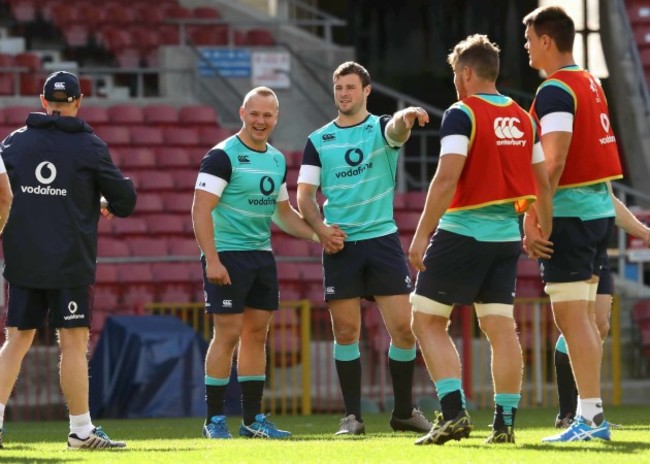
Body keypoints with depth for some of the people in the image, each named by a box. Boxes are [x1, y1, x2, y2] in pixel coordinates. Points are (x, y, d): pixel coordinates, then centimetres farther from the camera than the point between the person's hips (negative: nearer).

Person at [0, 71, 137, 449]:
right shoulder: (90, 146, -3)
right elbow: (126, 199, 0)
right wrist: (108, 205, 21)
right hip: (71, 263, -3)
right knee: (74, 343, 0)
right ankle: (81, 431, 3)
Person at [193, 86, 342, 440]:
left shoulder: (277, 159, 13)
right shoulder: (223, 156, -10)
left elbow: (282, 213, 24)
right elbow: (200, 210, -16)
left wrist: (319, 235, 11)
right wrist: (212, 260, -23)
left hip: (261, 256, 7)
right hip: (227, 255, -7)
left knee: (257, 334, 8)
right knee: (228, 334, -8)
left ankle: (253, 420, 13)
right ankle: (214, 420, -1)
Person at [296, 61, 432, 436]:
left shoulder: (380, 128, 3)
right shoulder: (318, 141, 8)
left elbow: (396, 129, -22)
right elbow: (305, 194, 6)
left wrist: (407, 118, -47)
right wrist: (320, 226, -12)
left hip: (382, 238, -1)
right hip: (340, 245, 1)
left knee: (403, 327, -5)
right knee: (346, 331, 0)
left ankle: (404, 411, 10)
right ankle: (352, 416, 9)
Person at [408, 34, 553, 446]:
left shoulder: (462, 114, -10)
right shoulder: (523, 118, 9)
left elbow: (447, 179, -19)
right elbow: (542, 183, 12)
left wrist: (421, 235, -17)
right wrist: (544, 231, 21)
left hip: (463, 232, -6)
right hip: (508, 235, 6)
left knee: (427, 320, 3)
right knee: (501, 327, 7)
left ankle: (454, 412, -8)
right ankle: (505, 422, 4)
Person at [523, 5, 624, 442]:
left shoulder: (556, 90, -13)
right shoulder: (590, 83, 15)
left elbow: (554, 163, -22)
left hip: (569, 210, -9)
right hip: (600, 208, 9)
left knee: (570, 314, -9)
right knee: (583, 315, 13)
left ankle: (591, 417, -12)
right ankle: (592, 413, 13)